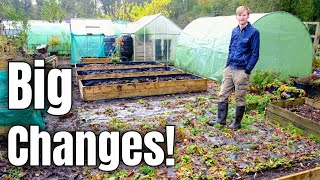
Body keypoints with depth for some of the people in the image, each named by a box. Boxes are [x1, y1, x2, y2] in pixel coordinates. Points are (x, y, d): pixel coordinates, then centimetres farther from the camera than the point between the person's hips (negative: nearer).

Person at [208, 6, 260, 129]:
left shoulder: (253, 32, -8)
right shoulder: (234, 31, 10)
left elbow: (255, 54, -9)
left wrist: (247, 71, -13)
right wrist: (227, 65, 12)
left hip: (242, 71, -6)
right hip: (229, 68, 6)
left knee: (240, 98, 5)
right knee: (223, 94, 8)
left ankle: (237, 123, 19)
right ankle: (221, 119, 19)